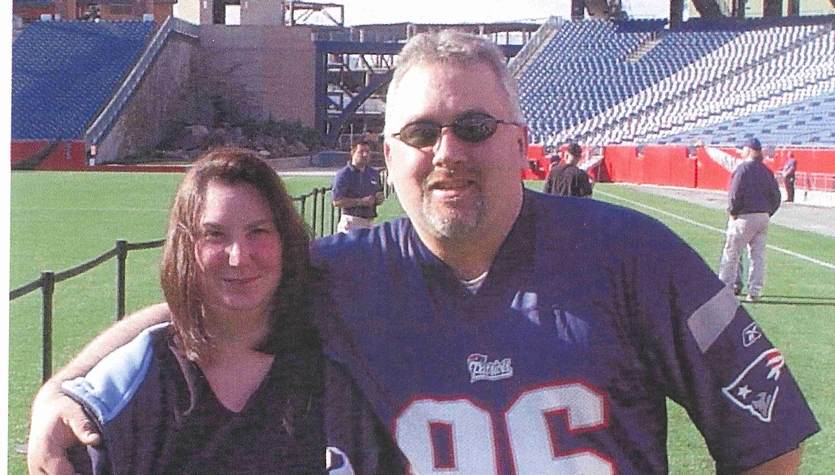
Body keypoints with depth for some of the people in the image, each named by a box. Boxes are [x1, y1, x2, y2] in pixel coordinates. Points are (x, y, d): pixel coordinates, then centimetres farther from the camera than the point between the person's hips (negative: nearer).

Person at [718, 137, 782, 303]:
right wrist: (767, 213, 14)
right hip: (763, 217, 7)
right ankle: (755, 292, 9)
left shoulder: (743, 168, -10)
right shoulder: (766, 171, 11)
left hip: (745, 217, -6)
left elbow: (735, 195, -16)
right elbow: (776, 196, 11)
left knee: (731, 253, 0)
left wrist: (732, 213, -4)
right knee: (758, 255, 9)